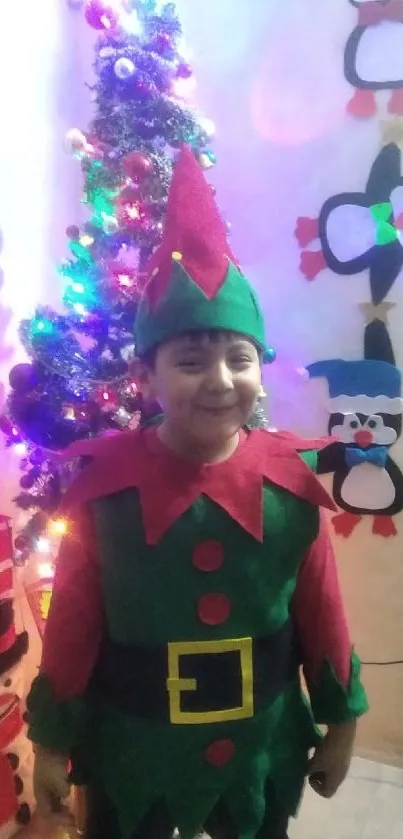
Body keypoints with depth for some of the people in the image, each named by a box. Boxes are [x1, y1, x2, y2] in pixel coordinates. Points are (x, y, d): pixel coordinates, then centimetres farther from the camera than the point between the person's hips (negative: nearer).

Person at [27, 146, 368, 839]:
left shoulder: (292, 482, -13)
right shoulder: (105, 482, -18)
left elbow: (321, 611, -3)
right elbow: (71, 621, -10)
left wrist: (340, 720, 6)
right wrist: (52, 740, -2)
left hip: (262, 750, 2)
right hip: (131, 754, -1)